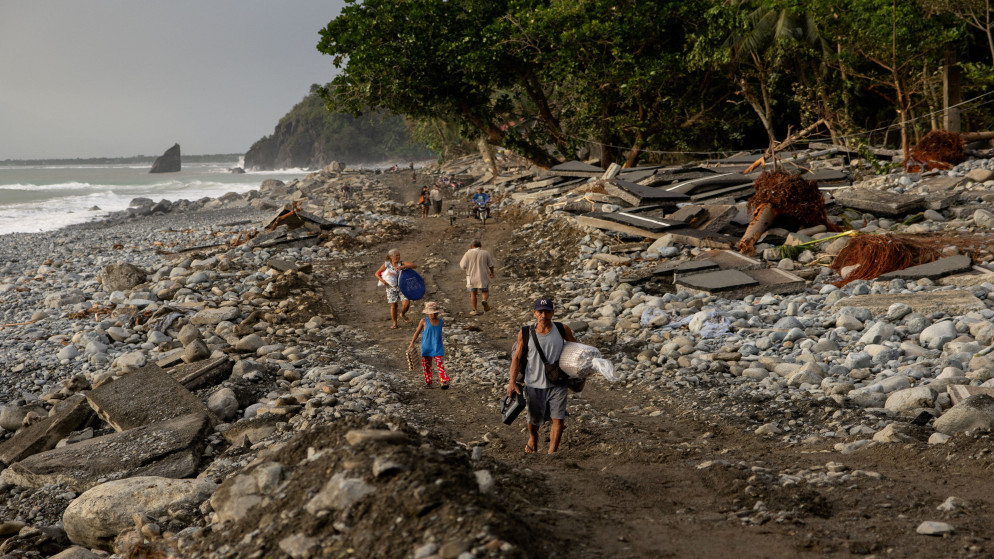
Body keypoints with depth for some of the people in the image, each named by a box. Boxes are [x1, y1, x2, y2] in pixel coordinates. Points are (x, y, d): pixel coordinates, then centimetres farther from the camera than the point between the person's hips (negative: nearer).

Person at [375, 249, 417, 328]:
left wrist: (402, 267, -28)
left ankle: (403, 314, 20)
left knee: (406, 303, -13)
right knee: (393, 305, 1)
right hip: (391, 288, 0)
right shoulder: (386, 264, -4)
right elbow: (377, 274, 6)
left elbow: (414, 265, -18)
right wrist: (382, 281, -13)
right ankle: (394, 323, 18)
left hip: (402, 287, 0)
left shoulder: (402, 263, -6)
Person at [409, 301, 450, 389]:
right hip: (426, 348, 0)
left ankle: (444, 381, -15)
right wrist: (412, 343, -8)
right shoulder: (424, 321, -5)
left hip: (437, 348, 1)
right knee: (426, 365, 7)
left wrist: (442, 349, 25)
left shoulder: (440, 321, 4)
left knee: (440, 364, -10)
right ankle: (427, 382, 19)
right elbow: (417, 332, 2)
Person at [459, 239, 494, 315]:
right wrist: (492, 273, 19)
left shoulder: (468, 253, -6)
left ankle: (474, 310, 15)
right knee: (485, 292, 14)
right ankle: (484, 300, -16)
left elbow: (462, 265, -10)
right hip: (483, 277, 0)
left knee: (473, 294, 15)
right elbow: (491, 265, 2)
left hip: (472, 277, 0)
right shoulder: (485, 253, -3)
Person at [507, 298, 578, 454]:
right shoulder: (525, 333, -7)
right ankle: (533, 438, 48)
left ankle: (552, 451, 8)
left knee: (558, 419, -9)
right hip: (534, 384, 0)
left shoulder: (562, 329, -5)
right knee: (534, 419, 14)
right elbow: (517, 357, -1)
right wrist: (512, 381, -9)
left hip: (557, 384, 0)